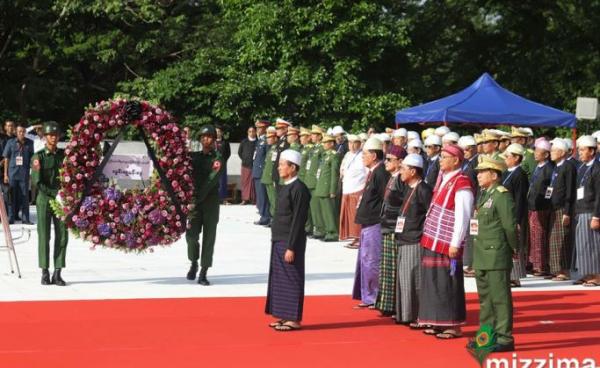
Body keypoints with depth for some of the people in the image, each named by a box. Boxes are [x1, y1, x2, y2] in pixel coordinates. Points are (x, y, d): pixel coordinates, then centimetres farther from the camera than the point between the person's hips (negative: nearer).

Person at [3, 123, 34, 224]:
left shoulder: (29, 143, 3)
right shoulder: (11, 143, 1)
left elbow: (32, 158, 11)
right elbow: (6, 159, 4)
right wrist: (5, 174, 1)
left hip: (24, 174, 0)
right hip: (12, 173, 0)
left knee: (24, 196, 2)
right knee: (12, 196, 4)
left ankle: (25, 218, 7)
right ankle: (11, 218, 11)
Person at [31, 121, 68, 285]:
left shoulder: (64, 155, 8)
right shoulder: (38, 157, -3)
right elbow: (36, 181, -11)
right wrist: (55, 193, -17)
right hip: (44, 200, -3)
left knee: (62, 236, -2)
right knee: (44, 236, -4)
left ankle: (57, 273, 1)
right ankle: (45, 273, 2)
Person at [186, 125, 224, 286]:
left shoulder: (218, 159, -2)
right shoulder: (194, 156, 11)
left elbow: (211, 181, -13)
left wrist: (199, 197, -21)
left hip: (210, 201, -2)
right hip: (194, 200, 2)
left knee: (208, 237, 0)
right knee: (191, 234, -8)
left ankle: (203, 273, 5)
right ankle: (194, 263, 18)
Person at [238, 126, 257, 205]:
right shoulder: (244, 142, 8)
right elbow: (239, 152, 16)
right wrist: (244, 159, 8)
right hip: (245, 165, 2)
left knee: (253, 182, -2)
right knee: (245, 181, 3)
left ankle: (253, 199, 4)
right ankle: (245, 199, 8)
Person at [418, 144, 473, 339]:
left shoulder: (461, 184, -15)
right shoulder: (443, 178, 11)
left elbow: (463, 217, -18)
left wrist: (455, 244, -19)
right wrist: (429, 234, 16)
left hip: (447, 243, -9)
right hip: (433, 241, 9)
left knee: (448, 284, -3)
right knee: (434, 282, 13)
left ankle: (454, 325, 5)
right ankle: (438, 322, 22)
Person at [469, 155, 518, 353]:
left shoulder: (502, 196, -13)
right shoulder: (484, 195, 15)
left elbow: (510, 226, -14)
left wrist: (514, 249, -4)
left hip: (497, 255, -9)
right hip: (482, 255, 9)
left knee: (500, 297, -4)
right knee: (485, 297, 16)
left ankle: (504, 338, 2)